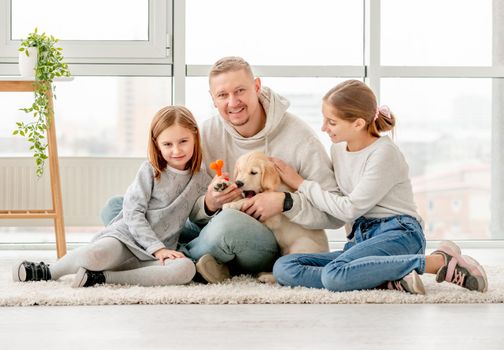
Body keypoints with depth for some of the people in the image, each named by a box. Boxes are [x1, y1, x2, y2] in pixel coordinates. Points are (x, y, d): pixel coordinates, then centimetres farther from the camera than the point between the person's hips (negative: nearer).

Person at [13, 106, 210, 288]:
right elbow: (133, 213, -6)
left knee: (187, 269, -33)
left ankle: (101, 278, -27)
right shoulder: (150, 170, 0)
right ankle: (48, 271, -4)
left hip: (156, 255, 3)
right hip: (125, 236, -3)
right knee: (92, 257, -38)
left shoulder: (201, 180, 10)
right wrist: (158, 248, -15)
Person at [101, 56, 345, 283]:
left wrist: (285, 202, -25)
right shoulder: (208, 134, 2)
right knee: (115, 207, -4)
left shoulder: (298, 137, -10)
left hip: (275, 245, -5)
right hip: (213, 233, 5)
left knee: (228, 222, -42)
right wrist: (209, 204, -22)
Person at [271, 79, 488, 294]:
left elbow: (350, 209, -10)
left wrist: (301, 184, -3)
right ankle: (387, 280, -24)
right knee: (283, 267, -15)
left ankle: (439, 261, -23)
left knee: (335, 274, -37)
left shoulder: (384, 153, -11)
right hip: (361, 238, 8)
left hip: (398, 235, -7)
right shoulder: (338, 149, 14)